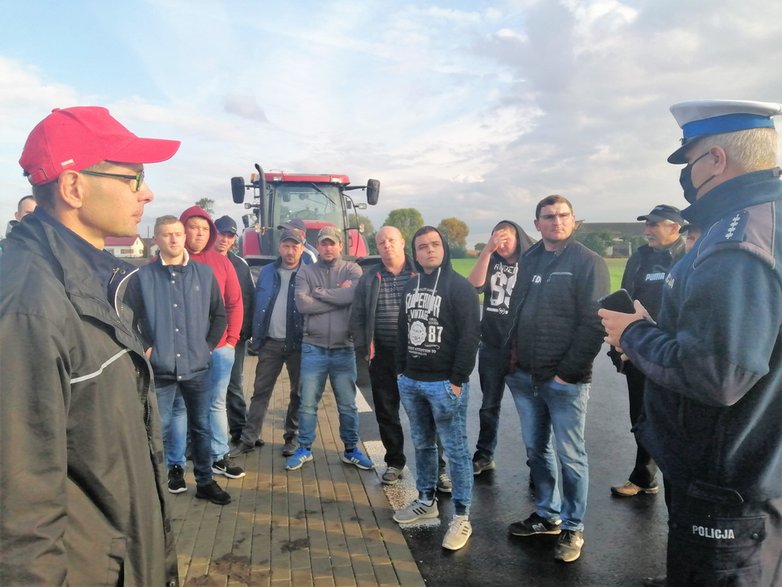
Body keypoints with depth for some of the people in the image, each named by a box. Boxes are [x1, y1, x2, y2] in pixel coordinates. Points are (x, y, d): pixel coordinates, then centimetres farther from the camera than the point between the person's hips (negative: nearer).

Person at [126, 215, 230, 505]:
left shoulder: (204, 273, 5)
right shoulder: (143, 277, 0)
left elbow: (219, 314, 9)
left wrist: (208, 346, 3)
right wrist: (145, 348, -5)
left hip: (197, 366, 2)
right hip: (160, 367, -1)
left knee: (201, 426, 11)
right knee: (160, 427, 7)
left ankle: (205, 481, 24)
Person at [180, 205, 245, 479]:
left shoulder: (221, 262, 6)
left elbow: (235, 303, 8)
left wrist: (232, 338, 2)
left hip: (220, 347, 3)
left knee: (217, 403, 12)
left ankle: (220, 457, 23)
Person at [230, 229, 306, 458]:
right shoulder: (267, 272, 6)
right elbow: (258, 306, 8)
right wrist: (256, 338, 3)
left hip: (298, 343, -2)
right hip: (270, 343, 2)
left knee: (297, 392, 10)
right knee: (260, 391, 6)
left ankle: (292, 437, 23)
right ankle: (248, 439, 13)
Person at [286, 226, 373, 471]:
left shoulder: (352, 269, 2)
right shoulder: (306, 272, 3)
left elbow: (354, 294, -20)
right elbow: (302, 304, -14)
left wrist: (320, 292, -10)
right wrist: (339, 296, -13)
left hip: (344, 349, 0)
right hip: (313, 349, 0)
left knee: (347, 405, 11)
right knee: (307, 403, 9)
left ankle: (351, 450, 27)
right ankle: (304, 449, 26)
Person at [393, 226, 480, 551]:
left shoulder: (459, 287, -10)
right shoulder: (411, 286, 11)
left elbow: (470, 336, -14)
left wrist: (458, 381, -17)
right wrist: (401, 371, 12)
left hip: (445, 384, -6)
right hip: (410, 382, 7)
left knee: (456, 450, 2)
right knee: (422, 444, 18)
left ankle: (461, 517, 12)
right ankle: (426, 500, 34)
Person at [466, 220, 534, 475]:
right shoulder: (492, 261, 4)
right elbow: (474, 284, -14)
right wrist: (487, 250, -22)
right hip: (491, 346, 3)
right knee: (489, 405, 15)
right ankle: (484, 455, 29)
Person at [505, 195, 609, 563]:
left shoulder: (587, 262, -7)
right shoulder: (528, 260, 11)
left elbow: (593, 322, -13)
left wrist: (568, 372, -15)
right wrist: (514, 351, 7)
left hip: (564, 380, -6)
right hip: (524, 377, 6)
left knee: (570, 456, 6)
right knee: (536, 449, 15)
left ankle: (572, 529, 22)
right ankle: (547, 515, 33)